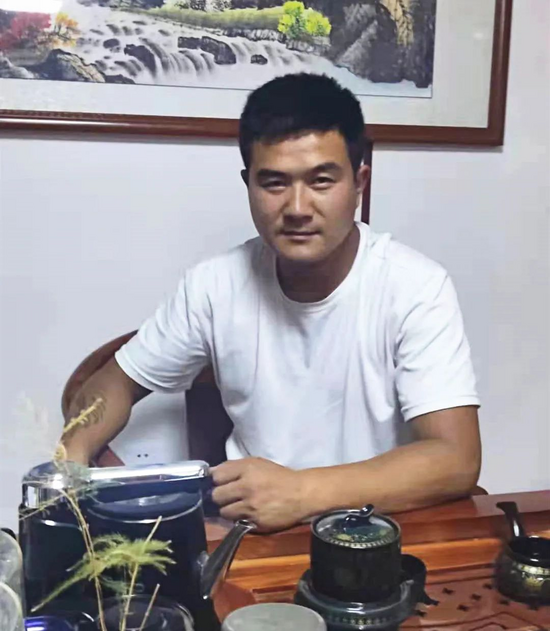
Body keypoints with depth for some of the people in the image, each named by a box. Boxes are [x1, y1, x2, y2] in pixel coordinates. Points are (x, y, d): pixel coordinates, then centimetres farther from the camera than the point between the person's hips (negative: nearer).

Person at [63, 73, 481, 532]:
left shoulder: (415, 287, -15)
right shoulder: (215, 284, -5)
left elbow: (456, 460, -21)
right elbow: (119, 381, 8)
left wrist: (304, 491, -34)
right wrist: (74, 453, -13)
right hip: (252, 530, 3)